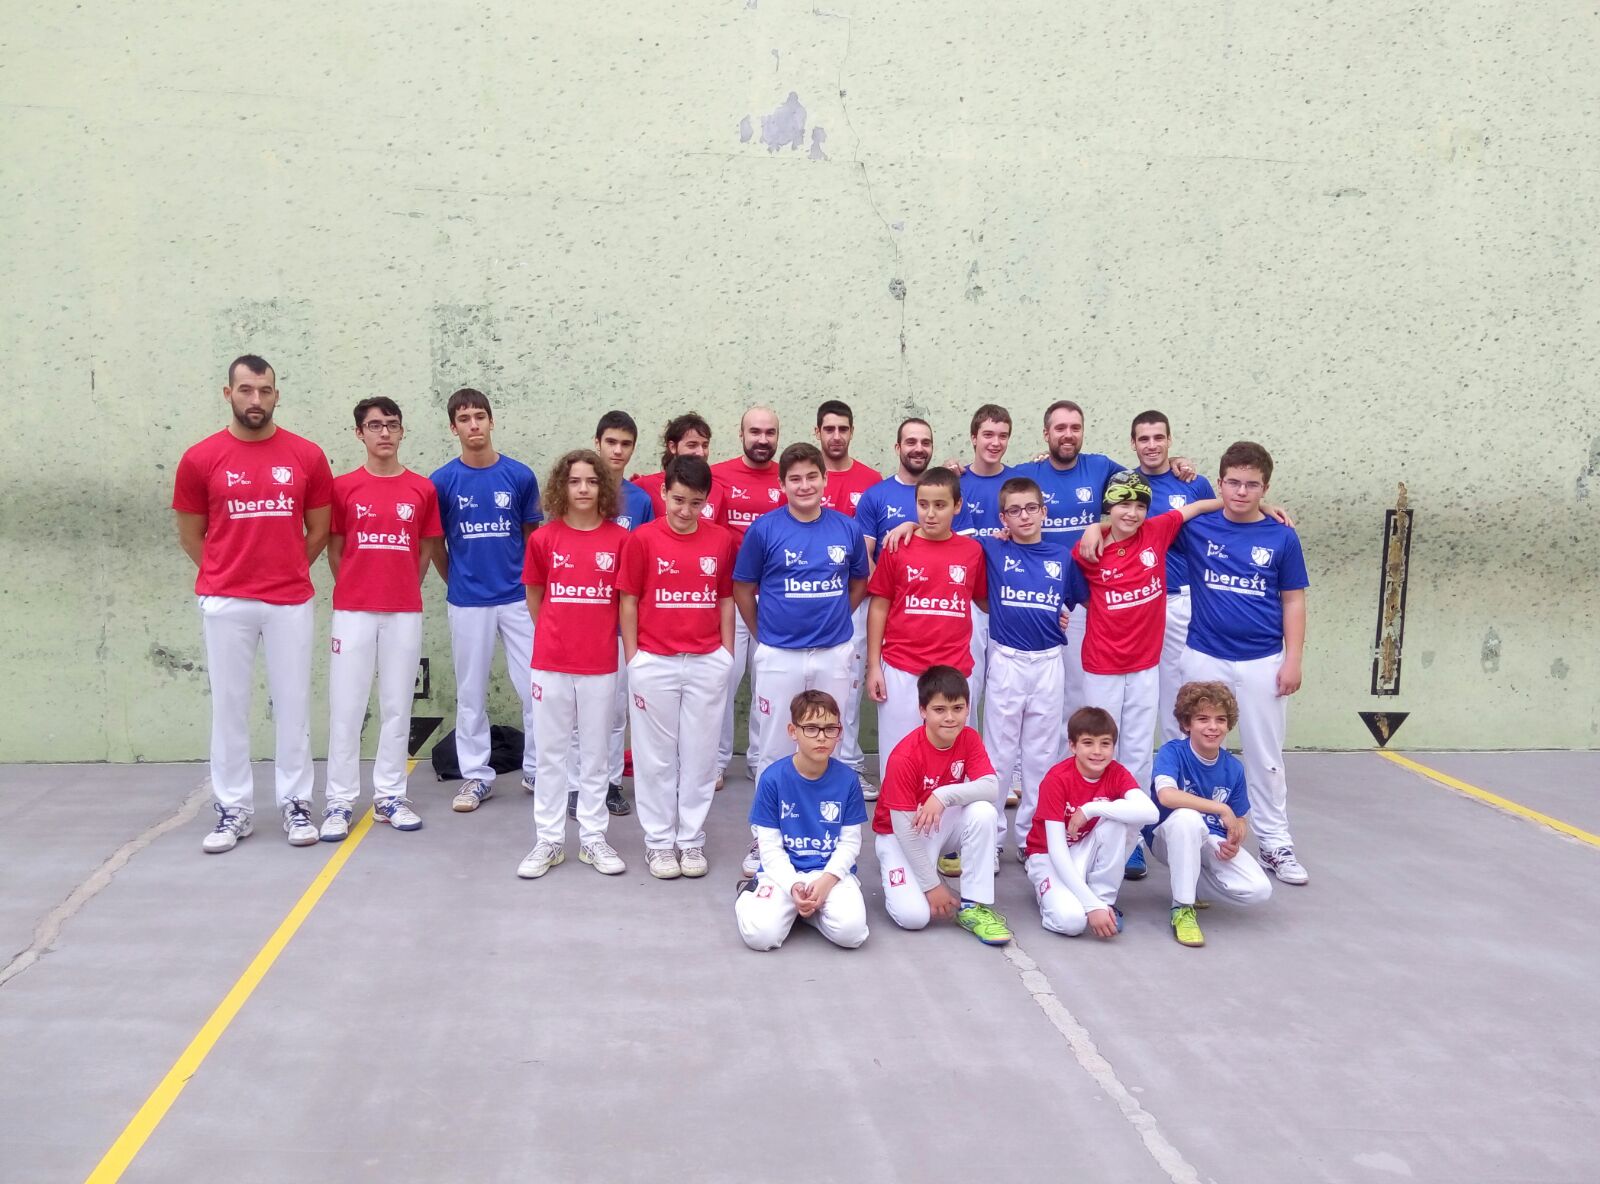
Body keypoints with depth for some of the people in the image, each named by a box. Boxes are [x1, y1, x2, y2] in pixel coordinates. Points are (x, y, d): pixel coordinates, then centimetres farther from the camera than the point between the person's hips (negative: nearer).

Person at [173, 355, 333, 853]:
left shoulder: (308, 456, 1)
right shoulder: (200, 459, -1)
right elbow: (190, 536, 8)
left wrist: (285, 570, 9)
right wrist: (226, 575, 7)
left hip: (291, 601, 0)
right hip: (225, 603, 0)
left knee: (293, 705, 6)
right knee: (228, 706, 6)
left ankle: (295, 804, 16)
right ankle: (232, 809, 16)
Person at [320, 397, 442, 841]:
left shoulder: (423, 489, 4)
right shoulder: (343, 487, 1)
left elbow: (426, 551, 10)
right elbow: (334, 549, 7)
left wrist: (402, 591, 9)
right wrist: (354, 592, 8)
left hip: (405, 613, 1)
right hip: (352, 612, -1)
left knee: (397, 706, 7)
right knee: (346, 707, 1)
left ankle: (389, 797, 16)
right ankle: (338, 802, 8)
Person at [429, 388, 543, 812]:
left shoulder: (520, 476, -1)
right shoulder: (442, 481, -2)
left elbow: (532, 537, 8)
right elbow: (435, 544, 7)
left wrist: (532, 584, 8)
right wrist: (456, 581, 9)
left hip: (518, 598, 0)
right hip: (467, 602, 0)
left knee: (535, 687, 2)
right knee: (471, 693, 8)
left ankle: (537, 770, 17)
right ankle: (475, 776, 20)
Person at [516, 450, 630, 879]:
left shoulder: (620, 539, -3)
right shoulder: (543, 538, -2)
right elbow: (534, 597, 10)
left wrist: (598, 634, 7)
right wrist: (557, 635, 12)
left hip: (600, 665, 0)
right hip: (550, 663, 0)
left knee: (595, 754, 10)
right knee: (551, 754, 9)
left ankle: (593, 839, 21)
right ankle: (548, 840, 19)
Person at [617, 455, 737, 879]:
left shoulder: (721, 540, 1)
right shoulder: (642, 539, -5)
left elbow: (726, 600, 8)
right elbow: (628, 602, -1)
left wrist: (727, 654, 5)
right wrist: (632, 657, -3)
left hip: (708, 664, 2)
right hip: (654, 663, -2)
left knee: (700, 754, 9)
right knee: (656, 756, 8)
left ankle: (691, 839, 21)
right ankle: (658, 841, 19)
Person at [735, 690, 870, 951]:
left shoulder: (847, 779, -4)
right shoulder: (772, 778, -8)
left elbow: (850, 842, 1)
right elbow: (770, 846, -5)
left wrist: (827, 880, -16)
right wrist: (793, 886, -20)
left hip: (832, 871, 1)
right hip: (782, 871, -1)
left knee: (851, 932, -27)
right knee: (760, 934, -25)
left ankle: (811, 906, 6)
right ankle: (752, 896, 10)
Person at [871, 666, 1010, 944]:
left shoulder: (969, 739, -10)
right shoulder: (905, 756, -26)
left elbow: (991, 786, -25)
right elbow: (904, 826, -24)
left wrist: (944, 795, -39)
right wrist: (932, 884, -22)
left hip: (943, 825, 5)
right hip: (900, 834, -4)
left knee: (983, 811, -27)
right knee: (913, 916, -24)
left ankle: (973, 906, -16)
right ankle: (897, 877, 11)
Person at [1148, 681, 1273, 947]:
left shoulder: (1233, 768, -1)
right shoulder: (1172, 752, -15)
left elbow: (1240, 820, 8)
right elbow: (1166, 795, -34)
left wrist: (1235, 841, -16)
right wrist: (1222, 809, -31)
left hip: (1212, 840, 4)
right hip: (1169, 837, -4)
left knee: (1259, 890, -19)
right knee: (1187, 816, -39)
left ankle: (1196, 873, 12)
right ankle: (1182, 909, -25)